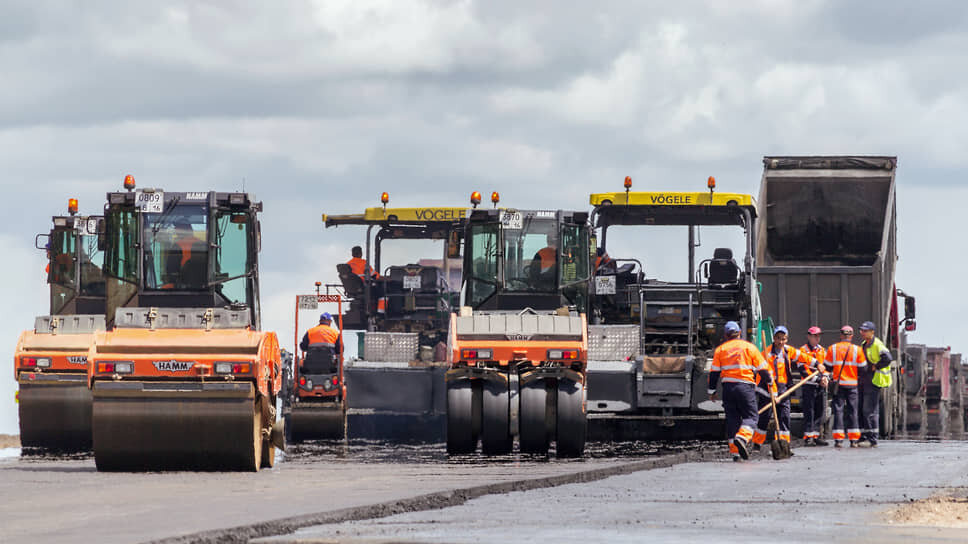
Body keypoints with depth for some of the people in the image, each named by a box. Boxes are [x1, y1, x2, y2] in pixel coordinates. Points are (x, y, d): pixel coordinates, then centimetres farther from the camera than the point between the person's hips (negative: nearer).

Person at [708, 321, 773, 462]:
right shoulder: (749, 347, 4)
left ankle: (735, 450, 4)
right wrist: (769, 381, 23)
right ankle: (743, 437, -27)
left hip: (728, 387, 2)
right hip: (746, 386, -2)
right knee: (750, 415, 2)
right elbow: (762, 368, 6)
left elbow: (714, 372, 8)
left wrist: (712, 391, 15)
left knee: (732, 418, 8)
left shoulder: (720, 349, 9)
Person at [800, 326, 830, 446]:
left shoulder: (822, 350, 16)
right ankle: (808, 437, -5)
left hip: (821, 386, 6)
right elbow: (803, 370, -11)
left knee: (820, 411, 6)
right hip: (808, 386, -6)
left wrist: (825, 377, -4)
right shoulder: (803, 350, -4)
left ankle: (817, 436, 12)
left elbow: (826, 365, 18)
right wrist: (817, 380, -17)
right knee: (809, 412, -6)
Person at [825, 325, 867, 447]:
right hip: (852, 384, 0)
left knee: (838, 410, 3)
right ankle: (854, 440, 5)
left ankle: (838, 439, -3)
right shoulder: (857, 350, -3)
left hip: (838, 383, 0)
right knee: (852, 411, 6)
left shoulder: (833, 348, -2)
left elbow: (827, 367, 2)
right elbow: (862, 368, 0)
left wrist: (830, 375, 21)